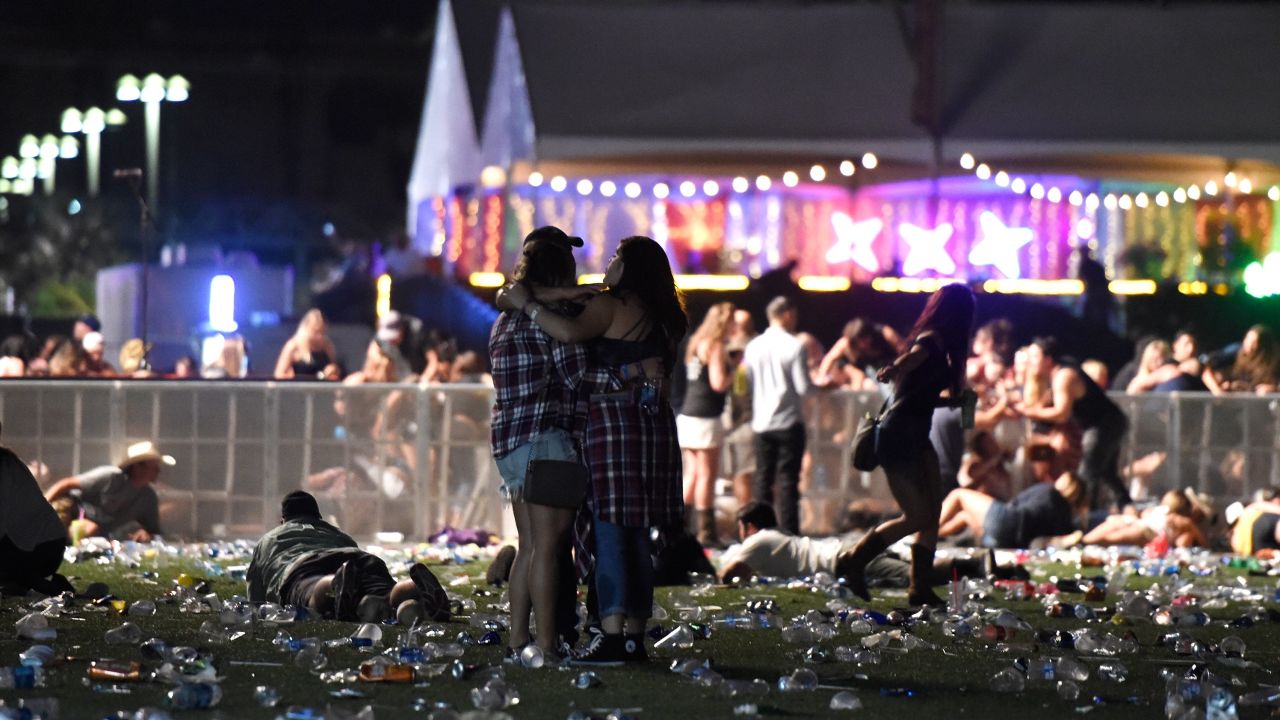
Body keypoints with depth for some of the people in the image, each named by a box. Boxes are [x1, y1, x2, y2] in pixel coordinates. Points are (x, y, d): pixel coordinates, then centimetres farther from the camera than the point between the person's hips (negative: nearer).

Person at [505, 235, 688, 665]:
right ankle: (635, 637, 10)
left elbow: (568, 332, -22)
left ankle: (612, 636, -15)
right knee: (637, 535, 10)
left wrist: (526, 303, -11)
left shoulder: (611, 305, -6)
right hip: (654, 423, 8)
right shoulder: (662, 317, 17)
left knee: (610, 532, -10)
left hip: (613, 419, -8)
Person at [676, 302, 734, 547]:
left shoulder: (696, 344, 17)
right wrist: (735, 372, -3)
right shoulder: (715, 346, -10)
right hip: (706, 418, -9)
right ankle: (706, 532, -3)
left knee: (692, 474, 13)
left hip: (687, 416, 9)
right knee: (707, 475, -5)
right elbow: (718, 383, -19)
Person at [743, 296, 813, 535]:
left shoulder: (753, 347, 4)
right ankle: (788, 532, -5)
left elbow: (747, 384, 9)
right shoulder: (795, 346, -10)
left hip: (761, 423, 4)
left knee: (763, 478, 9)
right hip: (789, 421, -4)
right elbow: (804, 387, -12)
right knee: (788, 479, -2)